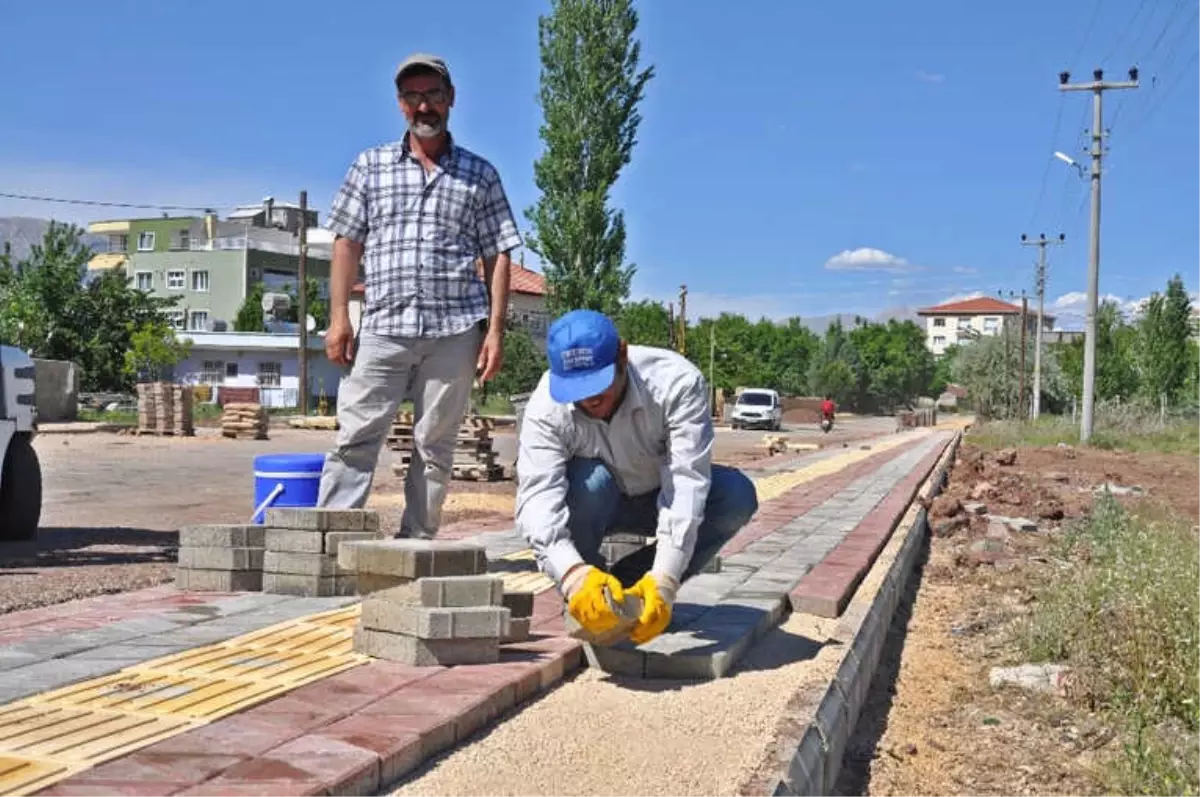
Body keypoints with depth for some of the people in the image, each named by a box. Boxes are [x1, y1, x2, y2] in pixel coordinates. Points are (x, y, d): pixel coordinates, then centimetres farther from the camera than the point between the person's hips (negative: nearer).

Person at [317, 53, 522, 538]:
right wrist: (339, 317, 1)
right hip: (382, 328, 1)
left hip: (454, 331, 0)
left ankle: (417, 543, 9)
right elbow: (347, 244, 10)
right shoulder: (370, 167, 13)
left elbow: (498, 257, 8)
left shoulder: (480, 175, 11)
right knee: (355, 438, -5)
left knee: (434, 446, 3)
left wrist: (495, 330, 0)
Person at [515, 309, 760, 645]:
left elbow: (687, 482, -39)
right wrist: (574, 575, -58)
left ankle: (625, 582, -15)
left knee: (737, 495, -27)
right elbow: (537, 498, -40)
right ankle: (582, 598, -13)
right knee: (587, 480, -36)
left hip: (660, 500, 1)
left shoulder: (677, 382, -32)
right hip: (593, 506, -1)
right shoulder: (545, 407, -29)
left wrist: (664, 581, -50)